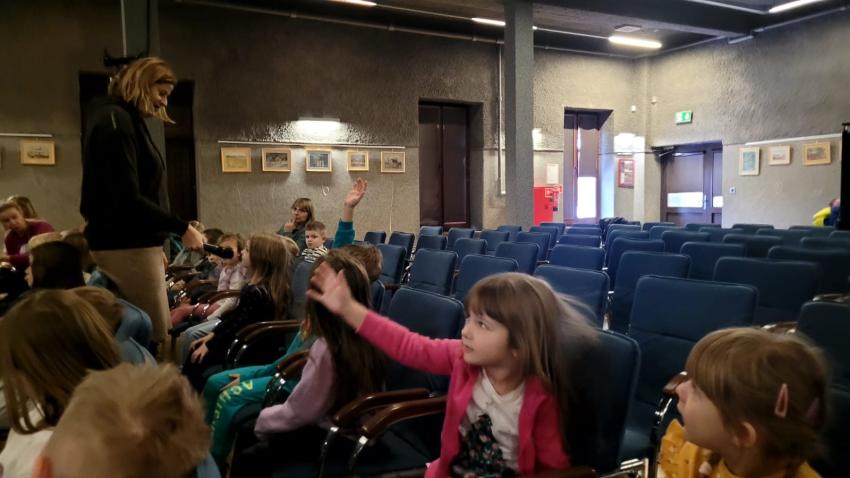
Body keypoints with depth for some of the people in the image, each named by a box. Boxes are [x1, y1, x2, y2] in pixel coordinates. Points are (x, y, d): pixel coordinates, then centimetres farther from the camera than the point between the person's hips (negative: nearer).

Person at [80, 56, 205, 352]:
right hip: (126, 245, -10)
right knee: (152, 336, -6)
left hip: (128, 242, 10)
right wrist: (182, 229, -19)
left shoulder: (125, 119, 16)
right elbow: (127, 200, -22)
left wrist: (159, 238, 15)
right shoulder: (115, 121, -13)